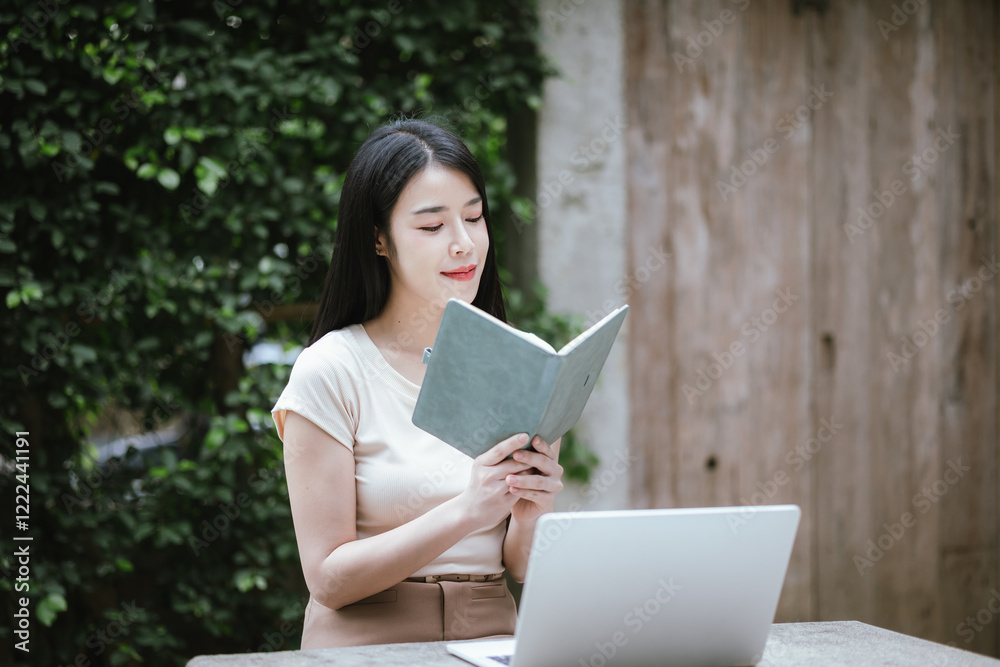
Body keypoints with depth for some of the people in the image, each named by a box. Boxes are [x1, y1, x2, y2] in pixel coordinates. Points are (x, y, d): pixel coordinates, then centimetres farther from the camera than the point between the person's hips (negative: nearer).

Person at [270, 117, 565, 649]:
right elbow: (328, 579, -8)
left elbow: (522, 568, 11)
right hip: (368, 642, -2)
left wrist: (529, 515, -11)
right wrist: (466, 511, -18)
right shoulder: (330, 371, -4)